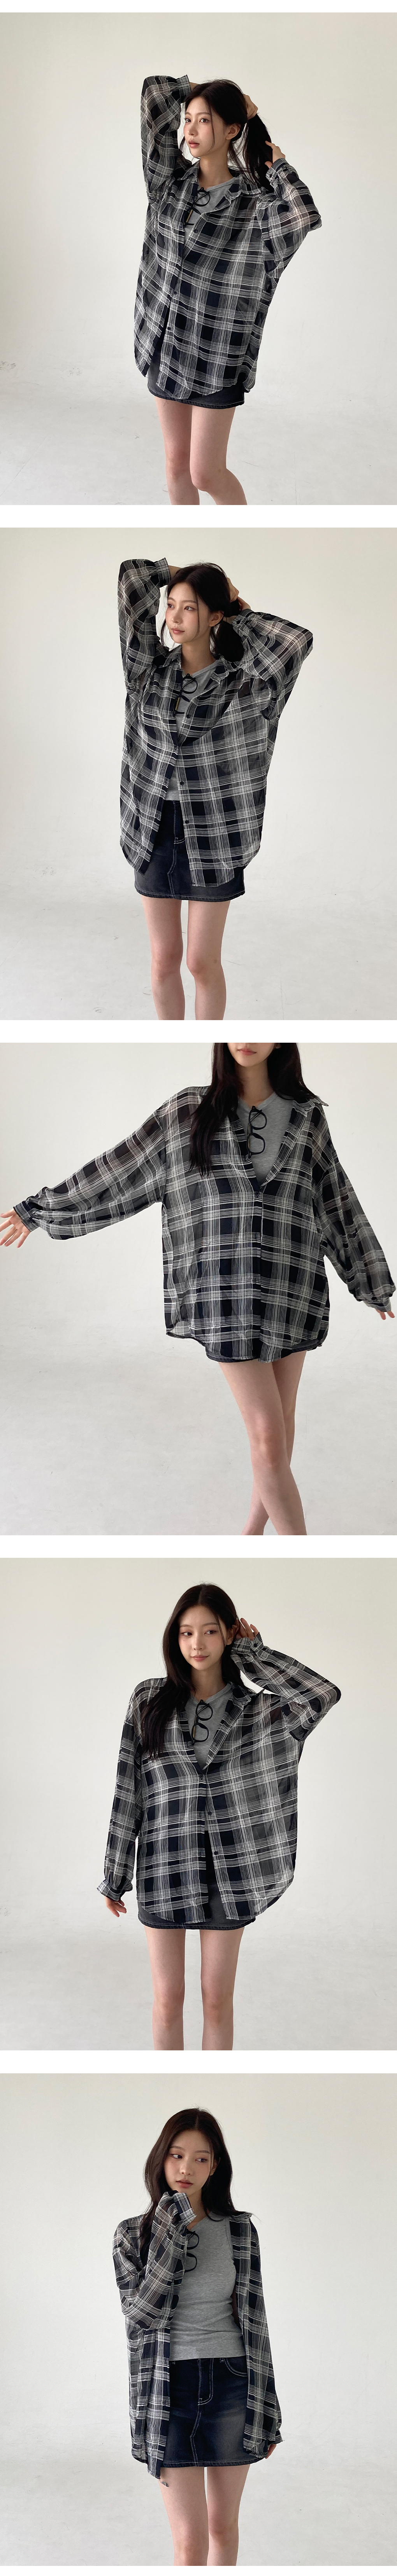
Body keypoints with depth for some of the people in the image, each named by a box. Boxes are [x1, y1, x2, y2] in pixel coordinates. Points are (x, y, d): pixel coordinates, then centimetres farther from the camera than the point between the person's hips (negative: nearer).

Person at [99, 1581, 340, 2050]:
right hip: (164, 1867, 0)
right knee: (168, 1999, 5)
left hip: (227, 1868, 0)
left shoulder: (256, 1706, 1)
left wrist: (252, 1653, -7)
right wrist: (115, 1875, 2)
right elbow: (127, 1789, 3)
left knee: (217, 1999, 5)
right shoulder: (148, 1702, 2)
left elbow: (324, 1694, -18)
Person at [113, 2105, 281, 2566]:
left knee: (223, 2524, 11)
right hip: (169, 2390, -2)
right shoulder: (134, 2235, 0)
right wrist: (172, 2234, -19)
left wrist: (266, 2411, 5)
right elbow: (143, 2313, -13)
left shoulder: (239, 2230, 2)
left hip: (231, 2386, 2)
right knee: (190, 2541, -7)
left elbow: (254, 2317, 6)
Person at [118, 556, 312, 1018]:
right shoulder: (149, 669, 1)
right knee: (164, 960, 10)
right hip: (154, 834, 3)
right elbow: (132, 579, -2)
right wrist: (182, 573, 7)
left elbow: (298, 642, -23)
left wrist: (241, 613, -9)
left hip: (212, 840, -3)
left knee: (202, 962, 4)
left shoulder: (240, 684, -8)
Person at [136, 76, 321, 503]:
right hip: (166, 343, 5)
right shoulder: (171, 180, 2)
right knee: (177, 462, 12)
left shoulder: (255, 203, -11)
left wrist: (279, 165, -16)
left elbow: (305, 217, -31)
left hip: (218, 355, -5)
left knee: (206, 474, -2)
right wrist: (218, 95, 3)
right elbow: (155, 96, -2)